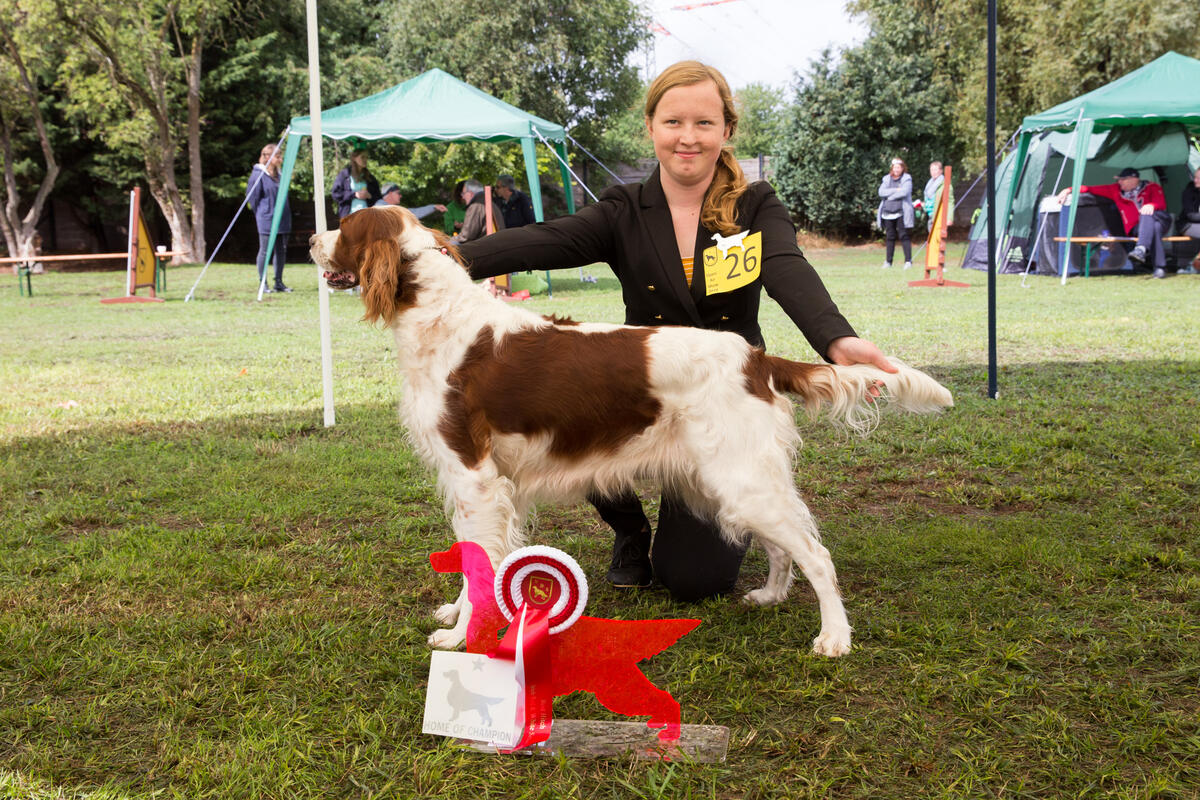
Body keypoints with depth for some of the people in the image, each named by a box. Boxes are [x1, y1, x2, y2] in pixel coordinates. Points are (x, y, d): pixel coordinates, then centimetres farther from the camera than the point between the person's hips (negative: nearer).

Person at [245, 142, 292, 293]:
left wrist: (285, 215, 13)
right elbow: (252, 197, -7)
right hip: (267, 220, -7)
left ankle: (279, 282, 17)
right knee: (265, 251, 0)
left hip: (282, 220, 7)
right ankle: (262, 283, 7)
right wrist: (261, 214, 0)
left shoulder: (278, 174, 11)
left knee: (281, 250, 9)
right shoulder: (259, 174, -11)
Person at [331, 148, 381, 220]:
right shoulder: (344, 175, 7)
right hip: (350, 215, -3)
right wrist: (354, 194, -9)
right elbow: (336, 194, -1)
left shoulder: (370, 178, 17)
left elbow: (378, 197, 15)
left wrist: (369, 196, -8)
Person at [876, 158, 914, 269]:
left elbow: (904, 192, -14)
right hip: (888, 212, 4)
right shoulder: (886, 179, 13)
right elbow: (881, 192, -1)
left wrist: (889, 196, -5)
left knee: (904, 236, -8)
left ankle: (908, 260, -7)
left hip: (901, 213, -4)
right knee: (890, 237, 8)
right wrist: (896, 190, -9)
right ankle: (888, 261, 14)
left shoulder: (907, 179, 2)